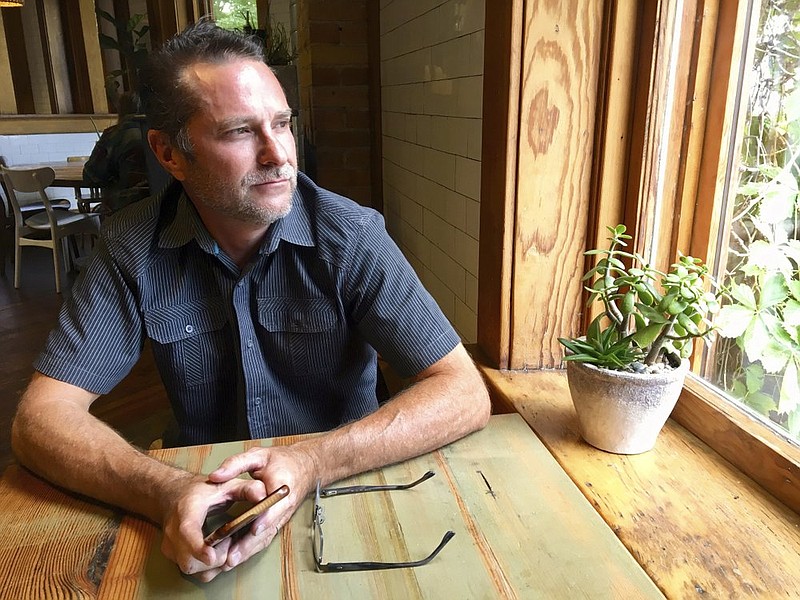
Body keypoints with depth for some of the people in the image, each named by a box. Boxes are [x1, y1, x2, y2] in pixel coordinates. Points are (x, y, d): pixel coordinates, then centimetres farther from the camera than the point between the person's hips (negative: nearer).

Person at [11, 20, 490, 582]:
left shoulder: (352, 238, -15)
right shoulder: (132, 248, -8)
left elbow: (465, 394, -18)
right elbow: (42, 414, -11)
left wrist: (313, 463, -32)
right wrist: (168, 492, -30)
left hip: (342, 495, -1)